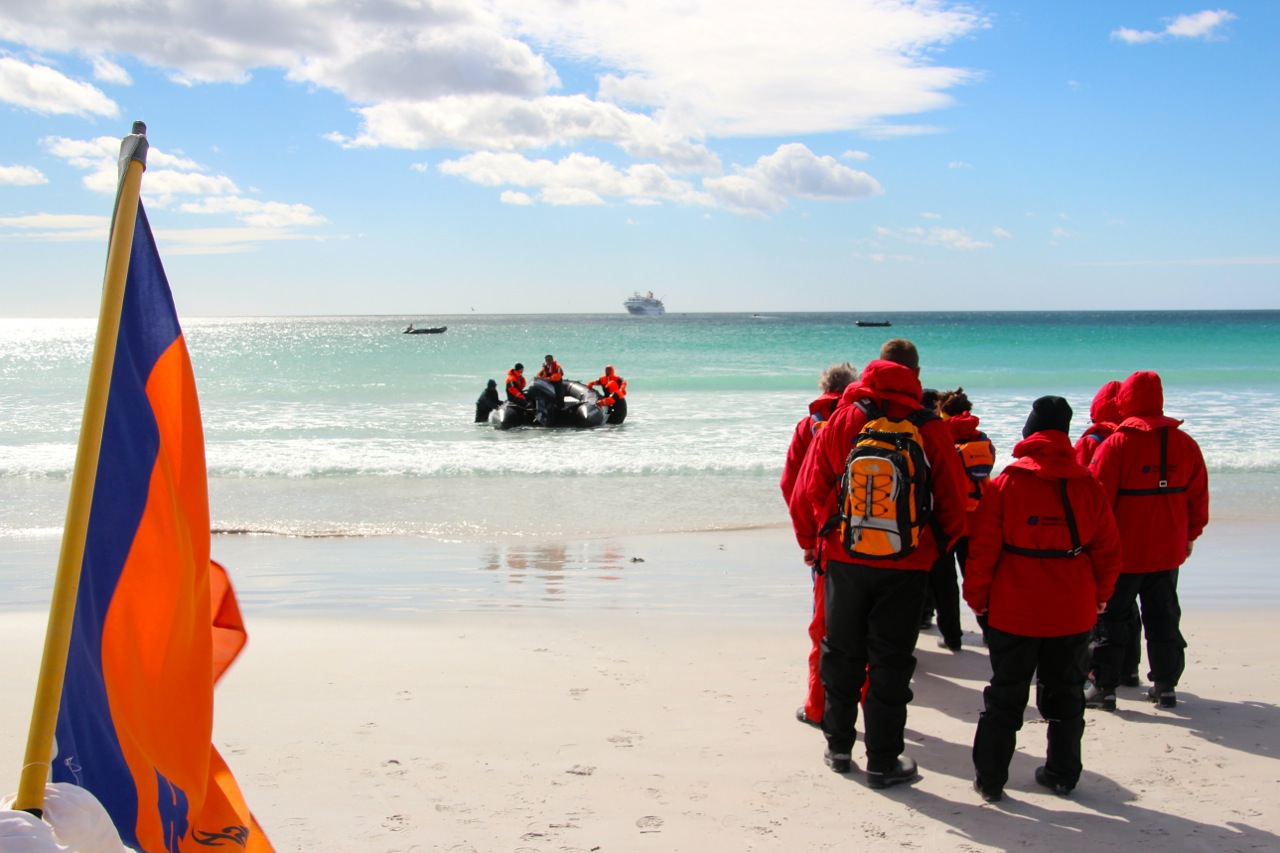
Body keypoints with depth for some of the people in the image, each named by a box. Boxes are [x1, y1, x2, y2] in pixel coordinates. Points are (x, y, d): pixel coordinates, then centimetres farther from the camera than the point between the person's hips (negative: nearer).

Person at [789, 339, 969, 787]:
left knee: (841, 653, 16)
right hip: (906, 565, -1)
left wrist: (810, 543, 16)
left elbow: (807, 490, 0)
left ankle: (839, 747, 26)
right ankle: (883, 762, 13)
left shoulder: (841, 419, -3)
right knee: (890, 661, 8)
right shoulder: (930, 429, -7)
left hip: (844, 559, 1)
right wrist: (937, 548, 17)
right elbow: (953, 502, 0)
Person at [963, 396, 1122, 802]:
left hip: (1014, 611, -2)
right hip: (1073, 612, 2)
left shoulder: (1007, 482, -8)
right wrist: (1100, 596, 16)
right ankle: (1062, 774, 25)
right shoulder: (1088, 485, -2)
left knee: (1004, 696, 7)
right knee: (1065, 693, 16)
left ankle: (990, 779, 9)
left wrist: (977, 597, 3)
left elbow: (983, 547, -9)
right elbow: (1108, 548, 3)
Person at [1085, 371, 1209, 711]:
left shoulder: (1116, 444, -14)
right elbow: (1198, 497, 8)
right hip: (1168, 551, 4)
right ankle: (1166, 686, 19)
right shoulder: (1185, 444, 1)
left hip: (1123, 551, -4)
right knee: (1163, 618, 14)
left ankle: (1104, 688, 7)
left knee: (1111, 619, 5)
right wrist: (1190, 536, 19)